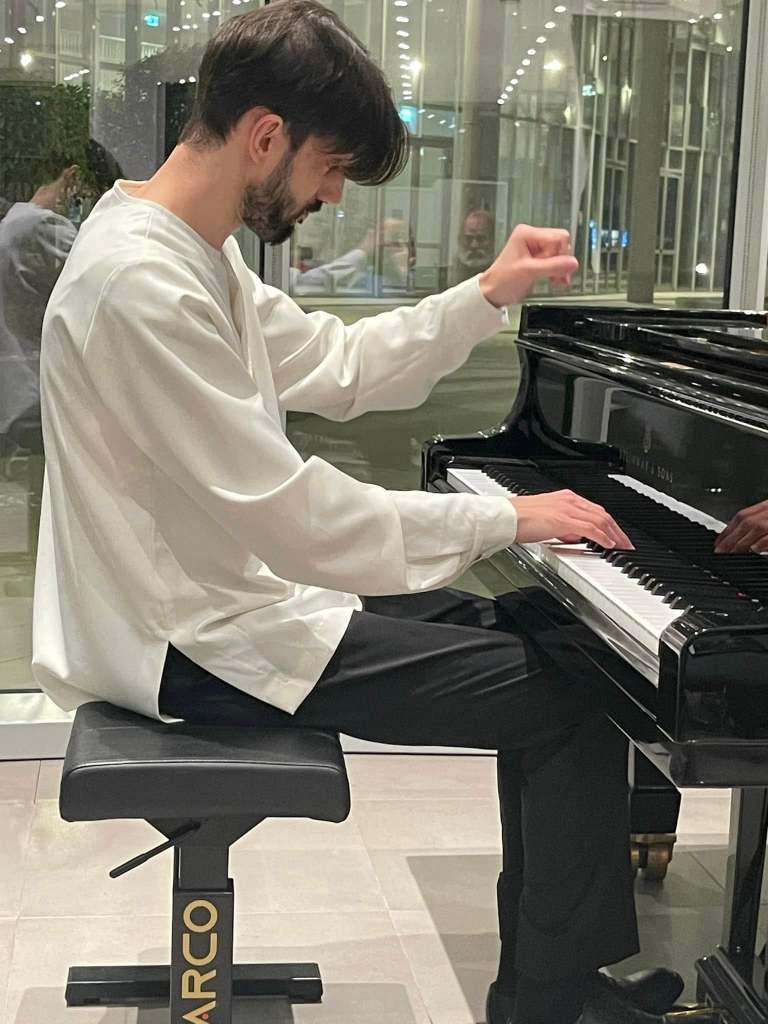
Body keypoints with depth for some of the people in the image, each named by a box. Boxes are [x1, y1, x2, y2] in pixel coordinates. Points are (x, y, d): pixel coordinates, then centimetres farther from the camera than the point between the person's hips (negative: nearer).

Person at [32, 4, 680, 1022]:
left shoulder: (190, 250, 8)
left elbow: (337, 365, 17)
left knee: (534, 643, 14)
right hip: (202, 644, -11)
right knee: (576, 704, -11)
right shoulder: (143, 283, -25)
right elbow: (287, 515, -27)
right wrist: (506, 517, -18)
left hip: (231, 583, 11)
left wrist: (489, 293, 8)